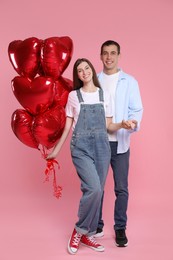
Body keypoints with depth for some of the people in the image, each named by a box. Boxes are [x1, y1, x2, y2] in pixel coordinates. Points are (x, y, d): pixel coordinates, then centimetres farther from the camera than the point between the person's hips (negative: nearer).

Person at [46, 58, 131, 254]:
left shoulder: (104, 96, 10)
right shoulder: (73, 96, 5)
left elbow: (108, 126, 10)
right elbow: (68, 126, 8)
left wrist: (122, 125, -10)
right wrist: (56, 149, 8)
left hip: (102, 146, 3)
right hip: (81, 147, -3)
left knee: (97, 191, 5)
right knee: (94, 188, -19)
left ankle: (87, 234, 20)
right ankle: (80, 230, 3)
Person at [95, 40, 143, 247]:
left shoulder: (129, 82, 2)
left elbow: (136, 109, -2)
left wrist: (134, 122, -24)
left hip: (120, 143, -1)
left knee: (121, 188, 2)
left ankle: (120, 228, 17)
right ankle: (96, 225, 26)